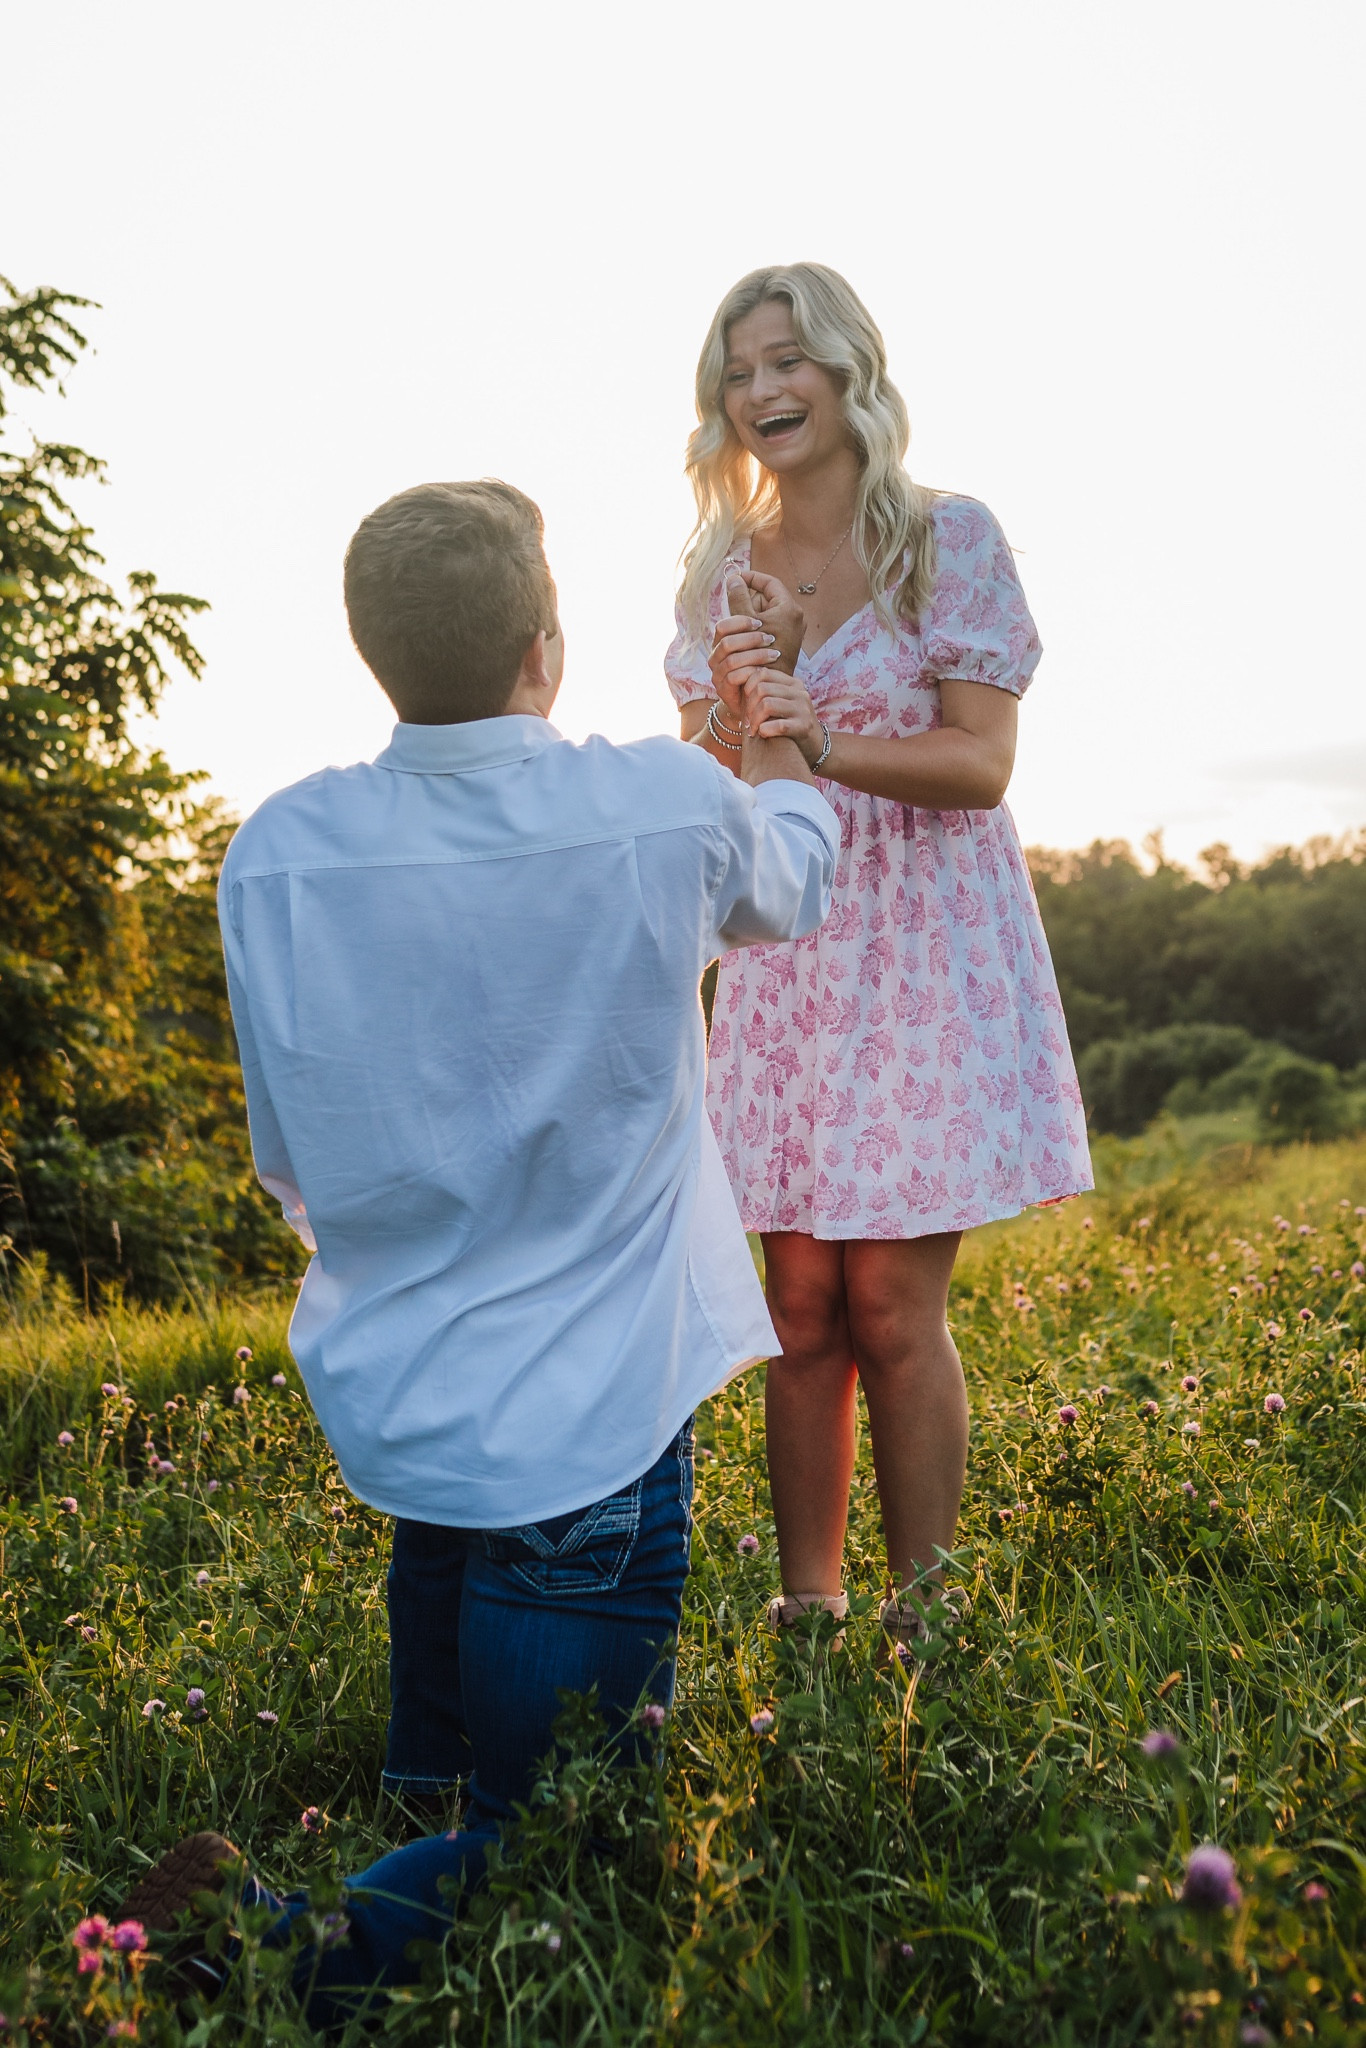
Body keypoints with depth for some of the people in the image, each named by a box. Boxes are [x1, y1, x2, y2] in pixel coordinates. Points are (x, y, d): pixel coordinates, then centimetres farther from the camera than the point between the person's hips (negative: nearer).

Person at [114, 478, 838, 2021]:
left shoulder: (275, 855, -8)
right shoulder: (668, 810, -14)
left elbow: (293, 1174, 5)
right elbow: (789, 889, 13)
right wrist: (765, 718, 32)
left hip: (381, 1410, 4)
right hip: (586, 1429, -4)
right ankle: (275, 1944, -14)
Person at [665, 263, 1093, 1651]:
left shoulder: (950, 540, -3)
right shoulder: (722, 573, 10)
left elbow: (980, 764, -9)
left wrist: (823, 741, -25)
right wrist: (734, 708, -14)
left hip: (924, 950, -3)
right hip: (782, 954, 4)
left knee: (895, 1310, -4)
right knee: (801, 1307, 5)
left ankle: (923, 1625, 11)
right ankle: (803, 1608, 16)